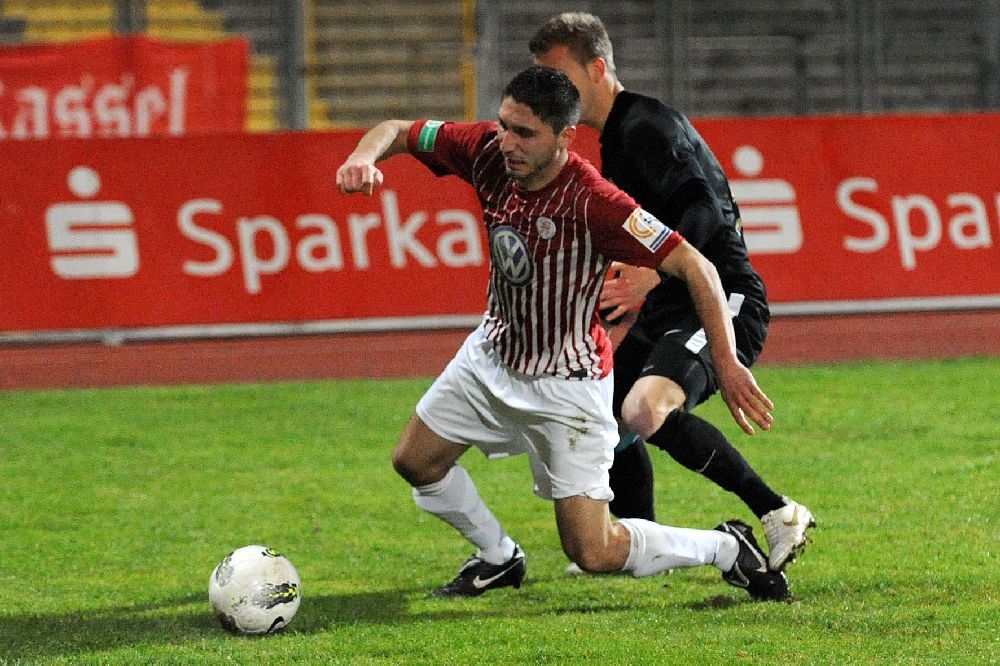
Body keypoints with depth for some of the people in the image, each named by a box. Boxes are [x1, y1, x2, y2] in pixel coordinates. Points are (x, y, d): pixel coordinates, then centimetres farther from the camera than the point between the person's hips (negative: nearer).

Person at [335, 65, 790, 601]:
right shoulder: (488, 151, -15)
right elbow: (398, 131, -1)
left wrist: (726, 362, -34)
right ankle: (499, 558, 37)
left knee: (593, 553, -8)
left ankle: (727, 550, 15)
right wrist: (364, 157, -25)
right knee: (415, 461, 13)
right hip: (494, 352, 6)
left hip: (566, 384, -6)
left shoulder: (592, 202, -32)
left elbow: (694, 266, -29)